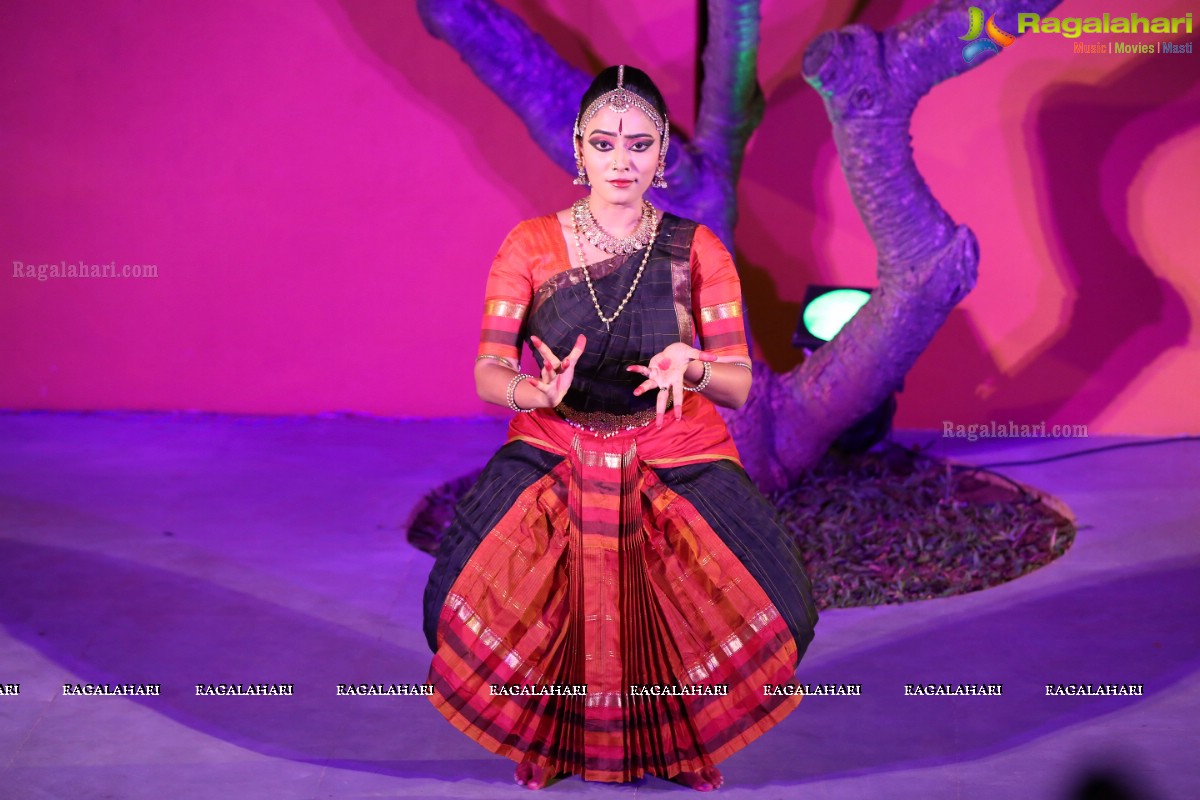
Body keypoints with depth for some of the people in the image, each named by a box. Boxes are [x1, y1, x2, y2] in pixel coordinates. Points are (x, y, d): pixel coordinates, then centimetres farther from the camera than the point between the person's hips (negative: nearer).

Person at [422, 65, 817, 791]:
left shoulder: (696, 249, -3)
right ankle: (545, 733, 14)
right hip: (555, 453, 0)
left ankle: (690, 737, 16)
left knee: (760, 603, -21)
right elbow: (488, 374, -6)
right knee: (472, 600, -22)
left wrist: (691, 369, -29)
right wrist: (537, 390, -30)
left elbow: (739, 385, -5)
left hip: (677, 458, 0)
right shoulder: (530, 246, -4)